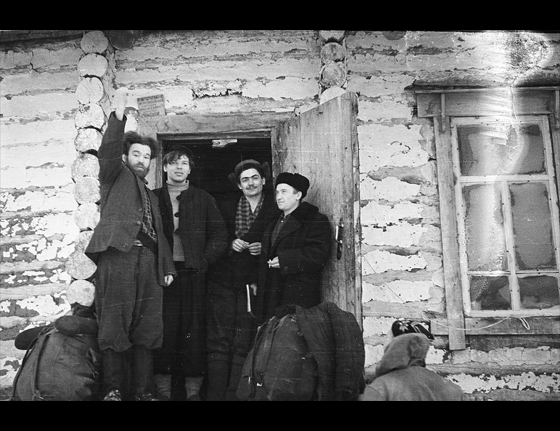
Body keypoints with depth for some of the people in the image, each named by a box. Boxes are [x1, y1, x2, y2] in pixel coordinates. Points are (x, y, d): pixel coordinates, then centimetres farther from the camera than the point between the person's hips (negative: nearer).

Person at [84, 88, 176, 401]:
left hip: (148, 262, 5)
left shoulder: (152, 196, 30)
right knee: (115, 326, -7)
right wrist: (118, 115, -18)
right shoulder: (116, 176, 14)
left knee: (147, 329, 2)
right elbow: (108, 152, -6)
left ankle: (144, 391, 6)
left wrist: (167, 267, 14)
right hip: (118, 256, -5)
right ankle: (114, 390, -1)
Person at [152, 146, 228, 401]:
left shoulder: (203, 200, 11)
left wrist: (203, 261, -4)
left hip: (193, 273, 0)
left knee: (193, 329, -1)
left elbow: (219, 236, 8)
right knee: (163, 329, -2)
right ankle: (162, 388, 5)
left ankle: (193, 389, 6)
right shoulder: (153, 198, 12)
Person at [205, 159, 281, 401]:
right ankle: (215, 395, 2)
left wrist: (264, 249, -11)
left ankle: (235, 394, 3)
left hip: (252, 285, -2)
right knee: (219, 342, -1)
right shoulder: (226, 207, 11)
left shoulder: (275, 210, 4)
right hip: (222, 283, 2)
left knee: (244, 344, -3)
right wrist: (230, 244, -5)